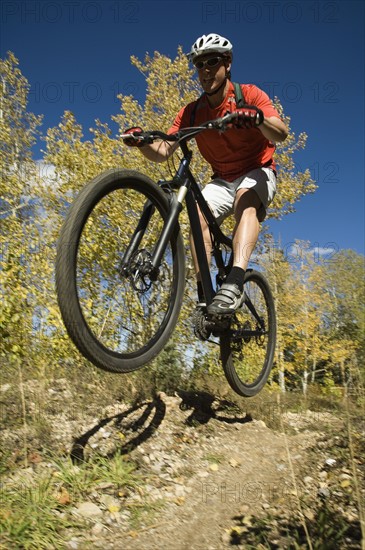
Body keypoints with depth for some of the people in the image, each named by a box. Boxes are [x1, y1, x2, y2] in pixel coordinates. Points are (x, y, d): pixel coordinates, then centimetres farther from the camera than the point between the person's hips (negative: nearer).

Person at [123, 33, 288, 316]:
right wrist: (142, 142, -32)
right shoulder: (192, 112, -2)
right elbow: (162, 152, -10)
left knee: (246, 200, -36)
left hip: (257, 172, -3)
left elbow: (281, 134, -26)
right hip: (222, 179, 3)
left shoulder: (249, 95, -11)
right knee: (199, 215, -25)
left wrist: (258, 117, -47)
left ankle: (235, 282, -52)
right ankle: (204, 293, -24)